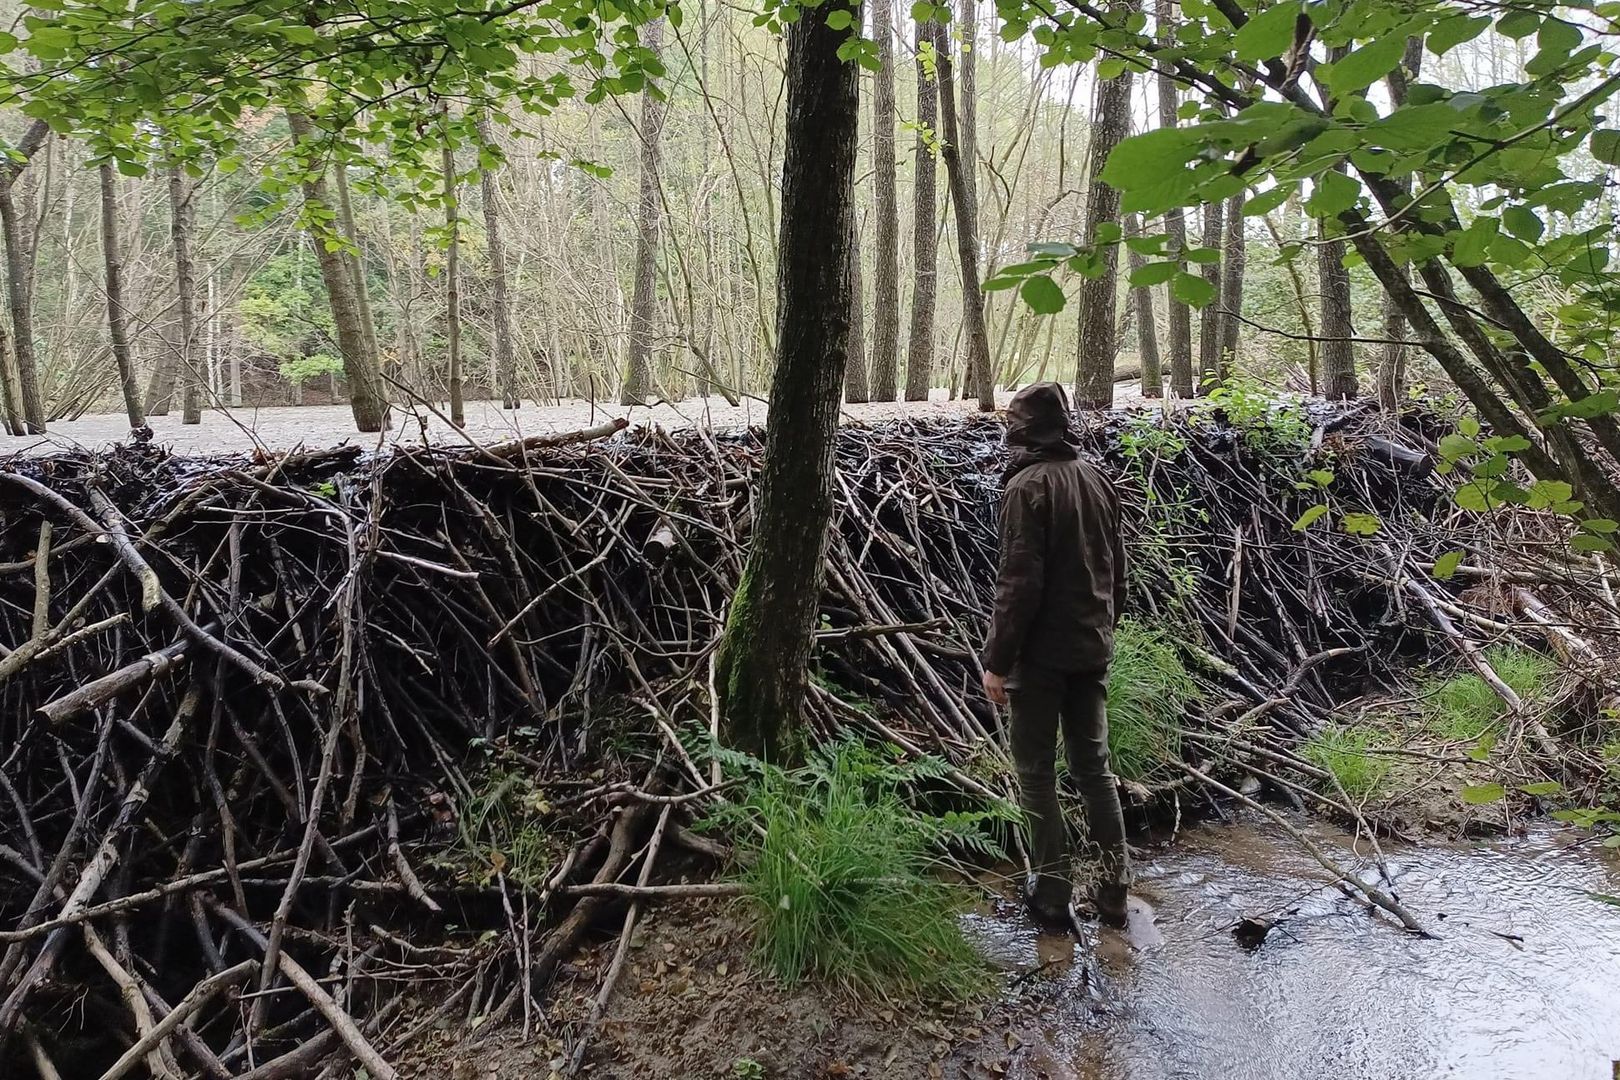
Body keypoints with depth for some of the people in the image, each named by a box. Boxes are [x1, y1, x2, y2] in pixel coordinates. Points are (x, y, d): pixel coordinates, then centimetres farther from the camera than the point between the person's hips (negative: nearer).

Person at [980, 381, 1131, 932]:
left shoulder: (1029, 485, -15)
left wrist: (997, 659, -15)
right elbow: (1117, 571, 13)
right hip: (1092, 649, 7)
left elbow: (1020, 581, -19)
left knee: (1036, 770, 5)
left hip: (1042, 652, -7)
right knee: (1093, 765, 15)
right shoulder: (1098, 481, 7)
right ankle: (1113, 888, 20)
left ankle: (1053, 892, 9)